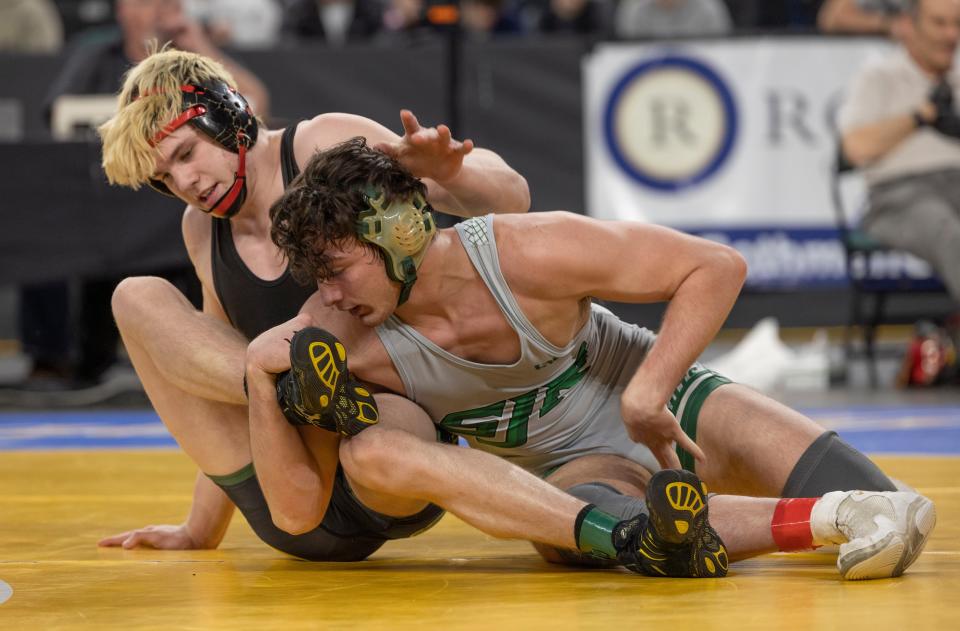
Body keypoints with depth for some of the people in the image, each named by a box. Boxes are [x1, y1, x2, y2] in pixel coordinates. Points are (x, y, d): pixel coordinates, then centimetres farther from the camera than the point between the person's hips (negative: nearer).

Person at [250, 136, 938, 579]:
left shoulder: (528, 253, -26)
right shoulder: (354, 345, -18)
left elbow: (717, 267, -23)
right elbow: (298, 507, -17)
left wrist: (646, 395, -32)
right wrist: (262, 381, -31)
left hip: (663, 405, 1)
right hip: (576, 465, -1)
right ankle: (831, 517, -50)